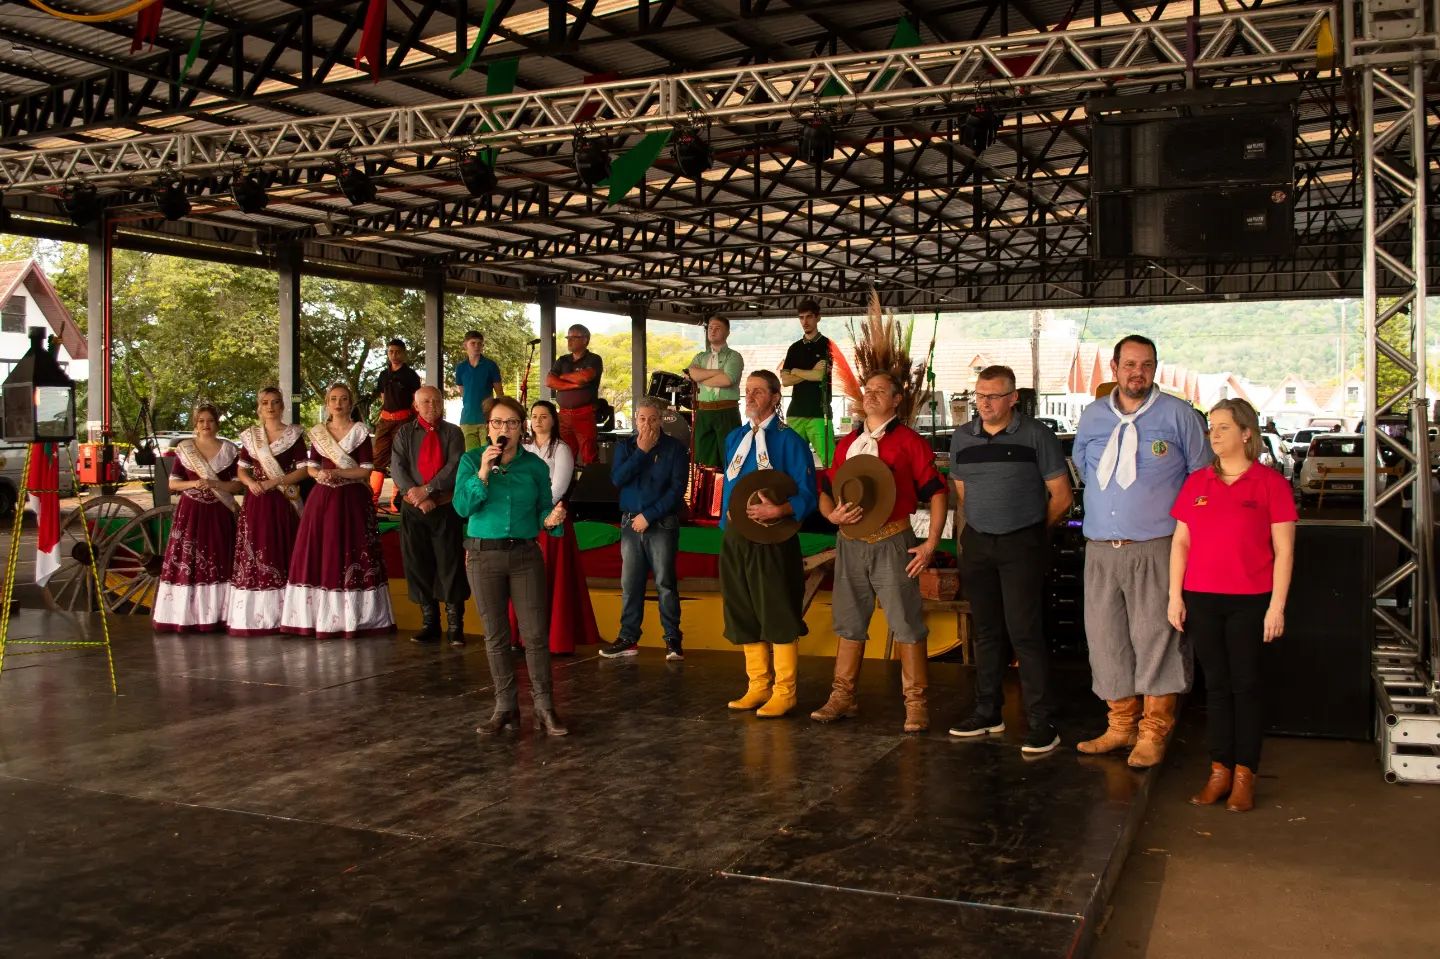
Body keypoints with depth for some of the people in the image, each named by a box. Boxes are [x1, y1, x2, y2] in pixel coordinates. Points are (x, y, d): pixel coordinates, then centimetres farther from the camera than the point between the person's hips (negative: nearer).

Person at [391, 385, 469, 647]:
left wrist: (427, 490, -16)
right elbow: (397, 468, -1)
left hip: (445, 507, -2)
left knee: (450, 564, -2)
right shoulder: (404, 433, 10)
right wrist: (417, 497, -13)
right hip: (413, 508, 2)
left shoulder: (453, 433, 5)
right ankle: (429, 623, 15)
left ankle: (455, 625, 4)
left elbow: (455, 466, -8)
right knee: (417, 564, 5)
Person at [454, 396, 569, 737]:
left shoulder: (535, 465, 3)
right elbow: (462, 507, -9)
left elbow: (542, 509, 7)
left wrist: (551, 518, -15)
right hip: (483, 557, 0)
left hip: (525, 557, 0)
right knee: (496, 636, 7)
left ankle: (544, 708, 5)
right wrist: (483, 472, -18)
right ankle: (505, 708, 17)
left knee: (536, 634, -4)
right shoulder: (471, 460, 1)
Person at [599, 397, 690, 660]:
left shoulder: (675, 448, -1)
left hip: (662, 525, -3)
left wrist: (648, 516, -11)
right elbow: (617, 480, -6)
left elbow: (677, 489, -8)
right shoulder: (625, 446, 9)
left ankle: (673, 639, 2)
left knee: (665, 583, -4)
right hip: (630, 524, 3)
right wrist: (641, 451, -9)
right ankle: (628, 638, 12)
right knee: (629, 584, 5)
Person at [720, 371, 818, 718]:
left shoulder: (789, 441, -6)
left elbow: (806, 496, -9)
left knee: (778, 616, -2)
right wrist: (728, 512, 6)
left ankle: (784, 692, 7)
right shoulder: (735, 438, 13)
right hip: (735, 537, 7)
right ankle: (758, 687, 21)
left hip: (772, 539, -6)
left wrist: (777, 510, -25)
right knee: (743, 616, 10)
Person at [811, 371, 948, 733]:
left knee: (907, 624, -3)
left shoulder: (910, 442, -2)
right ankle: (842, 697, 21)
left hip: (892, 543, -5)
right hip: (850, 543, 5)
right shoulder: (847, 443, 14)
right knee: (849, 624, 12)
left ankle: (916, 702, 5)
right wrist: (832, 514, -5)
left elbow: (937, 493, -4)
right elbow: (826, 492, 17)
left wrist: (931, 543, -10)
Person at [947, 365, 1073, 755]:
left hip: (1022, 545, -5)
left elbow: (1061, 496, -3)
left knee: (1024, 632, -8)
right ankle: (987, 712, 22)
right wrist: (972, 532, 11)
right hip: (976, 544, 5)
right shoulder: (962, 438, 8)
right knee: (986, 631, 12)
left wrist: (1032, 531, 4)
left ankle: (1041, 723, -2)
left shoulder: (1036, 435, -6)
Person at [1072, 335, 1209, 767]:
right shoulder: (1091, 417, 11)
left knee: (1156, 637, -3)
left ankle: (1154, 731, 8)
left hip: (1155, 549, -4)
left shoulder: (1178, 415, 0)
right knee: (1106, 637, 7)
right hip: (1101, 549, 4)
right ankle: (1121, 724, 21)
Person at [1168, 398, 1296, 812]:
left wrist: (1277, 605, -8)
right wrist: (1175, 597, 6)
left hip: (1249, 601, -3)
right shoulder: (1196, 482, 9)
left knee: (1245, 686, 2)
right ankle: (1219, 772, 15)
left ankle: (1244, 776, 11)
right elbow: (1180, 542, 11)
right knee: (1216, 685, 8)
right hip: (1202, 599, 3)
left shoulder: (1269, 482, -3)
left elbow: (1284, 550, -4)